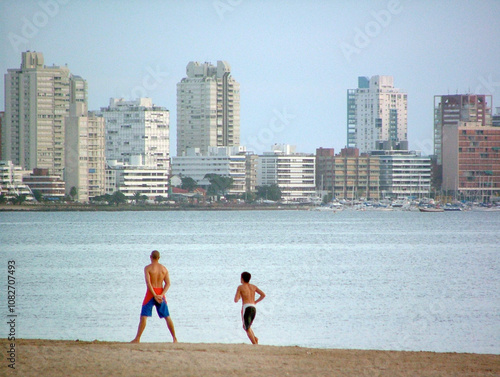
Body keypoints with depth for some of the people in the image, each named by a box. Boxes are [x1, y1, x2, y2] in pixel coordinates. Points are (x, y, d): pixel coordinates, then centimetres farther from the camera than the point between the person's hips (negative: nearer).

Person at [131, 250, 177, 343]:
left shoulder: (148, 268, -7)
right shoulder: (164, 268, 6)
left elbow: (148, 283, -17)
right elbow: (168, 283, -1)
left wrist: (155, 296, -18)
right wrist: (161, 295, -10)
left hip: (151, 293, -4)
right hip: (161, 292, 4)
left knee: (143, 316, -4)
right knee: (167, 317, 13)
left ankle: (137, 339, -13)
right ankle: (175, 338, 15)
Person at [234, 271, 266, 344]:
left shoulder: (240, 287, 4)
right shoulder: (253, 287, 17)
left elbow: (236, 300, -2)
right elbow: (263, 295, 8)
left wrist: (239, 297, 21)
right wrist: (255, 302, 16)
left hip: (246, 308, -6)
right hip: (253, 308, 6)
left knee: (247, 329, -4)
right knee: (245, 326, 22)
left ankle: (255, 344, -19)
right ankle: (255, 338, -2)